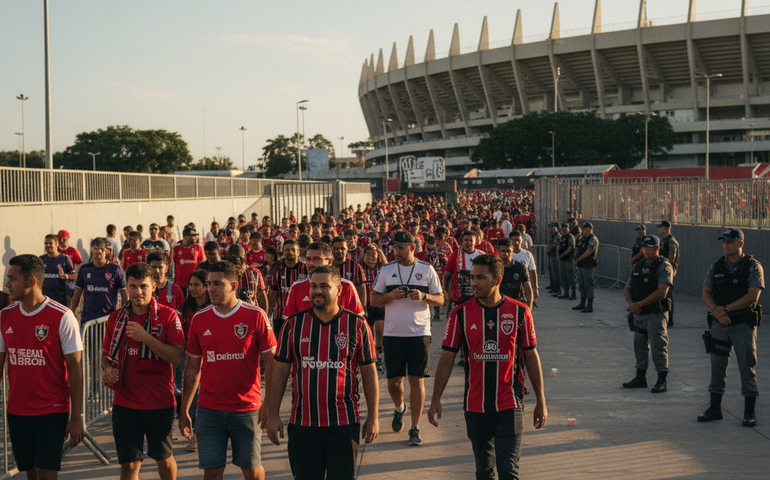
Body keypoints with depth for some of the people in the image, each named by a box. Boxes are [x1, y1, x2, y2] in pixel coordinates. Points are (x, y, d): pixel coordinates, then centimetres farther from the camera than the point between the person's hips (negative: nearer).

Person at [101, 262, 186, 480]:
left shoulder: (167, 316, -7)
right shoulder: (116, 318, 5)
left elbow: (179, 358, -16)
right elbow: (106, 354, 17)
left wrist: (146, 337, -23)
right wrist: (107, 368, -6)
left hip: (160, 404, -2)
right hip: (125, 403, 2)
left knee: (164, 459, 15)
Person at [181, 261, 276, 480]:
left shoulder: (255, 316, -6)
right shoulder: (199, 319, 3)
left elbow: (271, 361, -4)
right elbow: (192, 367, 10)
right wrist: (184, 411, 9)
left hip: (246, 409, -2)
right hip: (209, 410, 2)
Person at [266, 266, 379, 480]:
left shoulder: (357, 325, 0)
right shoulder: (293, 324, 3)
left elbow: (369, 373, 4)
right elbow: (280, 371, 7)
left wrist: (373, 416, 2)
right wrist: (273, 414, 3)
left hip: (344, 423, -1)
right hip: (302, 422, 1)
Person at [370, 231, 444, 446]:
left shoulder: (426, 270, 3)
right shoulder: (386, 270, 6)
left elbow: (440, 299, 4)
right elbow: (374, 300, 7)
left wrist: (423, 296, -15)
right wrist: (391, 295, -12)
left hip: (419, 333, -2)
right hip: (392, 333, 2)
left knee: (417, 380, -4)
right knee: (394, 380, 6)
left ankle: (415, 428, 2)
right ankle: (400, 408, 39)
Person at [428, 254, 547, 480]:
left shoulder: (519, 312, -2)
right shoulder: (461, 313, -1)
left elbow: (531, 356, 6)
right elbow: (447, 357, 4)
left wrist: (540, 402, 8)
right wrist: (436, 399, 0)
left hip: (509, 405, -1)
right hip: (475, 407, 2)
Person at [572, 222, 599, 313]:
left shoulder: (592, 239, -13)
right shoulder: (582, 239, 15)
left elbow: (588, 252, -20)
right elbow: (577, 250, 19)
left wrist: (577, 260, -14)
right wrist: (574, 260, 3)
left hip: (588, 267, -9)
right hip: (580, 266, 9)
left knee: (589, 287, -6)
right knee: (582, 286, 16)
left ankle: (590, 306, -3)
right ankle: (582, 304, 25)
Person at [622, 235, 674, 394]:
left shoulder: (664, 266, -7)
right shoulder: (637, 266, 14)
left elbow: (661, 292, -17)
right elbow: (627, 289, 14)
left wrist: (640, 304, -17)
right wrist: (632, 303, -8)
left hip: (655, 314, -7)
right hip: (638, 314, 7)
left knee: (658, 346, -7)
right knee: (640, 345, 13)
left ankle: (662, 381, -1)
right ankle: (640, 378, 22)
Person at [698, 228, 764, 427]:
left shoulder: (753, 267, -5)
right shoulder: (717, 267, 8)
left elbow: (753, 296, -15)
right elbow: (706, 293, 4)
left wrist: (726, 309, -16)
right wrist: (717, 311, -13)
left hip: (743, 325, -4)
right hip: (720, 325, 4)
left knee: (747, 367, -2)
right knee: (717, 367, 8)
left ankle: (750, 412, 5)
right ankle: (715, 409, 17)